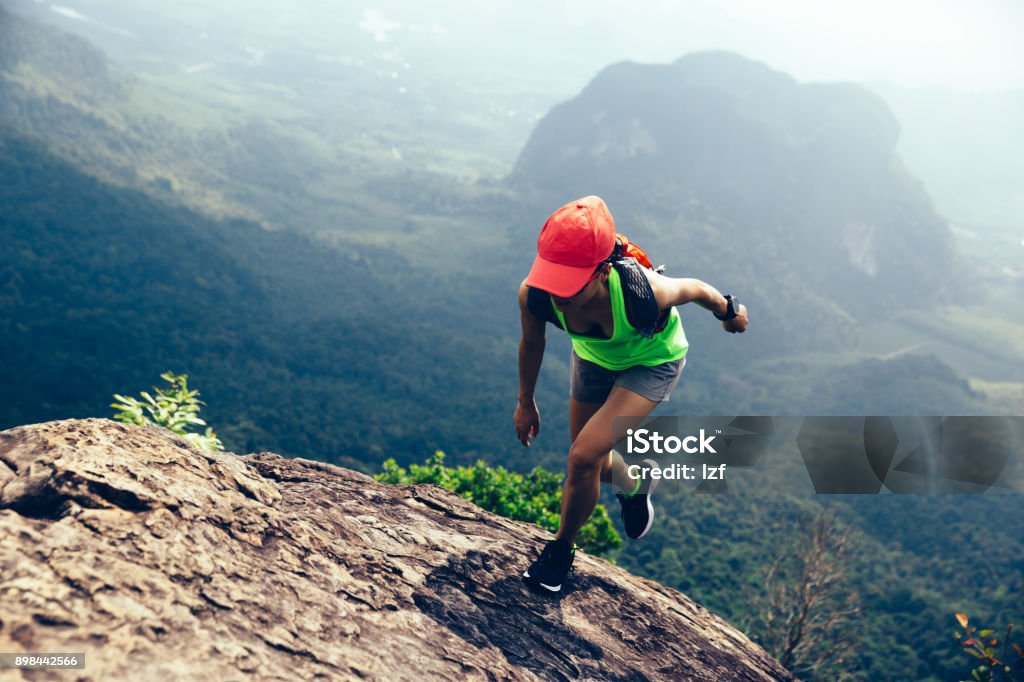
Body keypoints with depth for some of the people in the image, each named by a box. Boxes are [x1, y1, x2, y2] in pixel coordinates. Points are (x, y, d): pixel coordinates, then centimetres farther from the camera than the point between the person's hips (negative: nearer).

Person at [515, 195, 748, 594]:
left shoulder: (645, 293, -44)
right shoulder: (534, 296, -34)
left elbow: (695, 289, -19)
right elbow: (531, 344, -10)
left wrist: (729, 312, 2)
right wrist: (526, 403, 4)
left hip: (653, 362, -4)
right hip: (594, 357, 4)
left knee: (584, 457, -18)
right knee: (594, 466, 18)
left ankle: (561, 549, 10)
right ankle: (634, 487, 55)